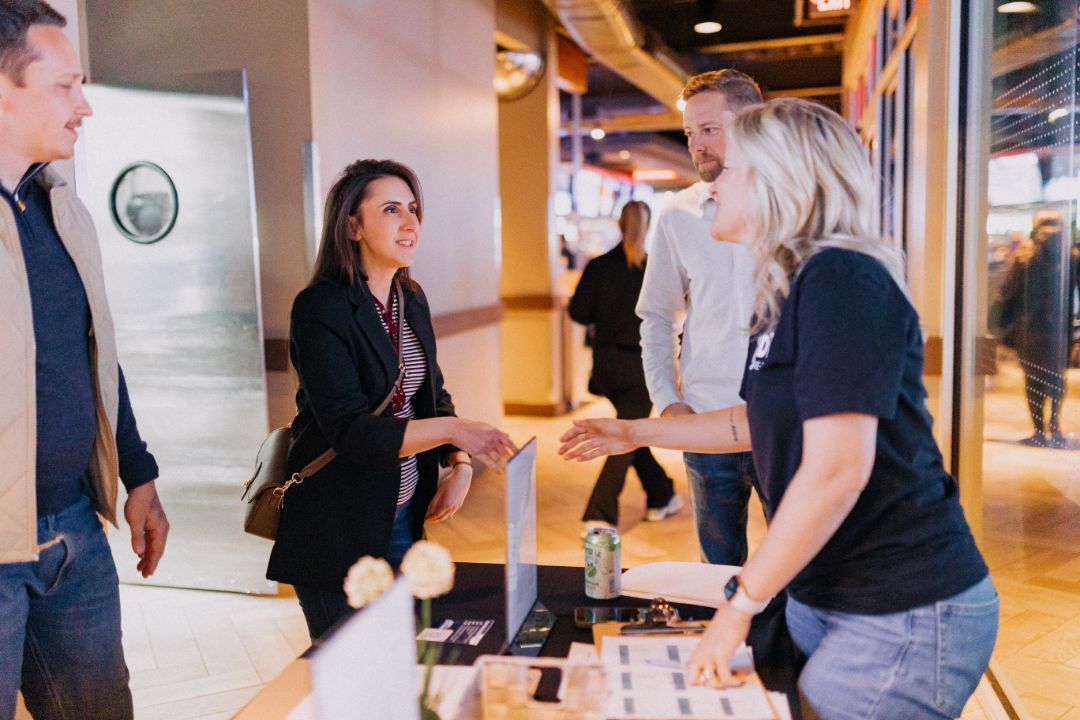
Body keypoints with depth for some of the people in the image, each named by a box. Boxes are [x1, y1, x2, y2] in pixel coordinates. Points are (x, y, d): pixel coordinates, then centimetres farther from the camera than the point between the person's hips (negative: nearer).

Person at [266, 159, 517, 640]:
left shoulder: (412, 299, 6)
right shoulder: (321, 308, -17)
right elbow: (350, 429, -24)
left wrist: (460, 466, -2)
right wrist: (453, 430, -31)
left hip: (404, 515, 7)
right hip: (339, 526, -7)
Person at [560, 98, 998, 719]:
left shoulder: (842, 280, -20)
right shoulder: (793, 289, 10)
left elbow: (837, 472, -27)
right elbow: (762, 422, 21)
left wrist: (740, 604, -20)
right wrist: (637, 432, 22)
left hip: (904, 618, -9)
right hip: (822, 594, 9)